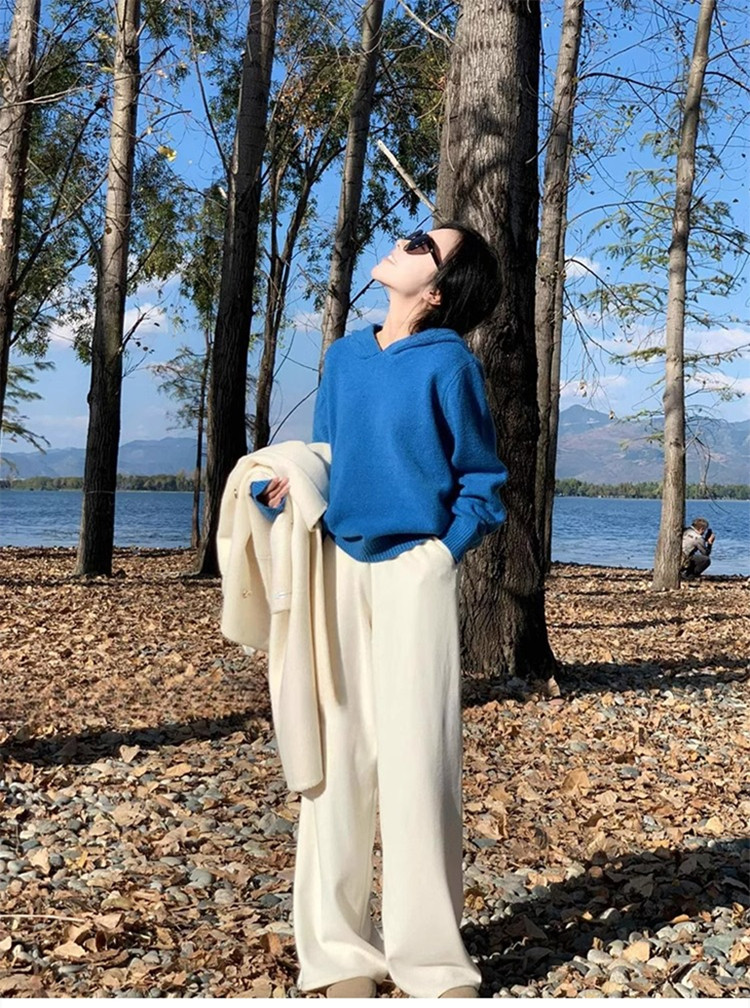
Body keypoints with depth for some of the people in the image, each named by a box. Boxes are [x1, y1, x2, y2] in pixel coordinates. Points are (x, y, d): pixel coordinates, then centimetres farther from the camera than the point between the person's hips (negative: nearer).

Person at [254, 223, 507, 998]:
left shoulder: (448, 363, -3)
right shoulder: (342, 358, 11)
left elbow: (480, 484, 3)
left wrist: (441, 554, -9)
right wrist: (284, 487, 1)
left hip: (414, 568, -5)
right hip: (338, 565, 5)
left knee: (416, 758, -5)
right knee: (336, 750, 4)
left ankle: (433, 962, 8)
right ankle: (338, 951, 14)